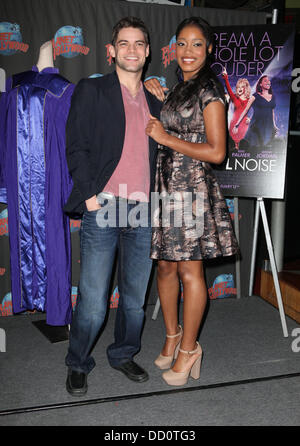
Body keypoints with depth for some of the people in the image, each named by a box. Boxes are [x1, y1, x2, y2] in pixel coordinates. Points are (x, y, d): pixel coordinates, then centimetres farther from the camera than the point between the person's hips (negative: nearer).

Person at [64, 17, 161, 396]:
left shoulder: (155, 102, 19)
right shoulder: (91, 91, 5)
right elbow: (76, 147, -2)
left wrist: (153, 202, 10)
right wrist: (90, 196, -11)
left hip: (143, 214, 5)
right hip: (103, 209, -4)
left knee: (135, 296, 12)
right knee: (92, 302, -2)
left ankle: (123, 354, 32)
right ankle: (78, 365, 20)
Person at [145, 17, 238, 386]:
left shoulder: (208, 91, -7)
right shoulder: (176, 89, 17)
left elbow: (216, 151, -14)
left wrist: (167, 138, -12)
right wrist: (157, 98, 15)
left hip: (193, 188, -7)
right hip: (165, 186, 8)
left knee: (189, 271, 0)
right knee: (165, 266, 11)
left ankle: (188, 349, 16)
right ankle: (172, 336, 28)